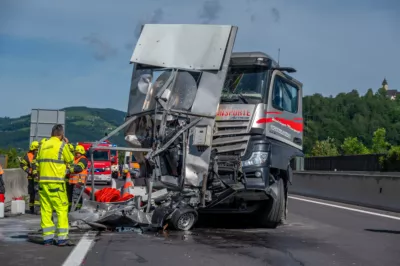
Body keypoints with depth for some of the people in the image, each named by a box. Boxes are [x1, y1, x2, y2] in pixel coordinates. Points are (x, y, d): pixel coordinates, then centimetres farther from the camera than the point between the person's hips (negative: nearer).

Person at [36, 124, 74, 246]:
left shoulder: (43, 146, 11)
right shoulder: (62, 145, -6)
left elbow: (38, 162, 12)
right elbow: (70, 160, 6)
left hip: (43, 181, 6)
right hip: (56, 182, -5)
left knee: (45, 209, 8)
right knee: (62, 208, 2)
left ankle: (47, 237, 10)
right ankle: (62, 237, 0)